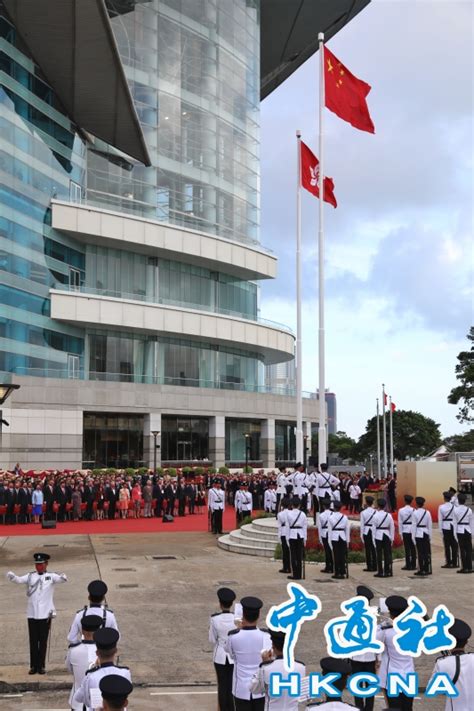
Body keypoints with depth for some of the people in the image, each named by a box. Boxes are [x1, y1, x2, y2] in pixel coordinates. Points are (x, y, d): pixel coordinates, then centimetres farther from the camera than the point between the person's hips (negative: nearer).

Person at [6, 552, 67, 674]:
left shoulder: (51, 577, -2)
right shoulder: (30, 576, 4)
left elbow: (61, 579, -20)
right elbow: (19, 580, -10)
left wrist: (63, 577, -45)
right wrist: (11, 576, -33)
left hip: (46, 614, -2)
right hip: (32, 613, 2)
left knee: (43, 641, 6)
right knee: (33, 641, 7)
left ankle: (41, 666, 15)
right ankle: (33, 666, 15)